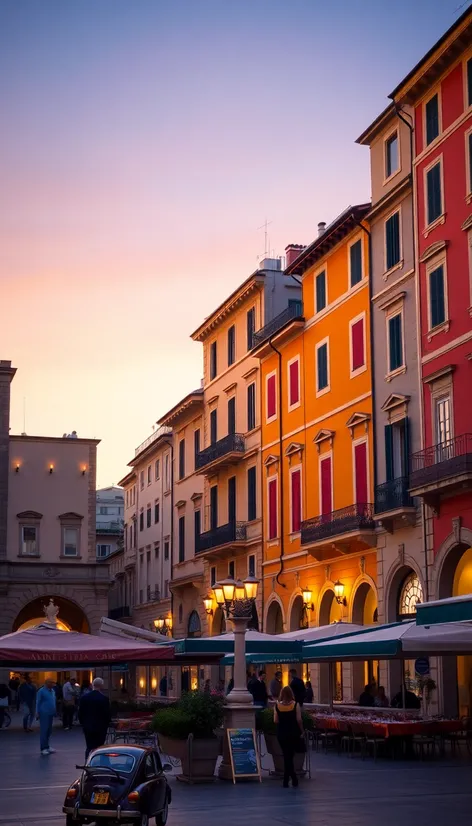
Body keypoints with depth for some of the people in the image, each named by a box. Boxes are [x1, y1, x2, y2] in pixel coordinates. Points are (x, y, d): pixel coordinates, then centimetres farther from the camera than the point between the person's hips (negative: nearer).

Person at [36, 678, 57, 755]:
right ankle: (43, 748, -5)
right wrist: (37, 713, -9)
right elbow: (38, 702, -7)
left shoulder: (52, 691, 12)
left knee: (49, 731, 10)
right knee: (44, 731, -7)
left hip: (51, 714, 7)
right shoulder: (41, 691, -8)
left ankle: (47, 746, 19)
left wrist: (54, 711, 12)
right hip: (44, 714, -7)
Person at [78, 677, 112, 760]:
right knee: (99, 749, 4)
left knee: (89, 747, 10)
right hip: (100, 728, -3)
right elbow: (108, 714, -9)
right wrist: (106, 725, 7)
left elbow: (80, 713, 2)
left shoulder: (84, 697, -3)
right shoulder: (104, 699, -13)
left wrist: (83, 724, 14)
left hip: (87, 727, 3)